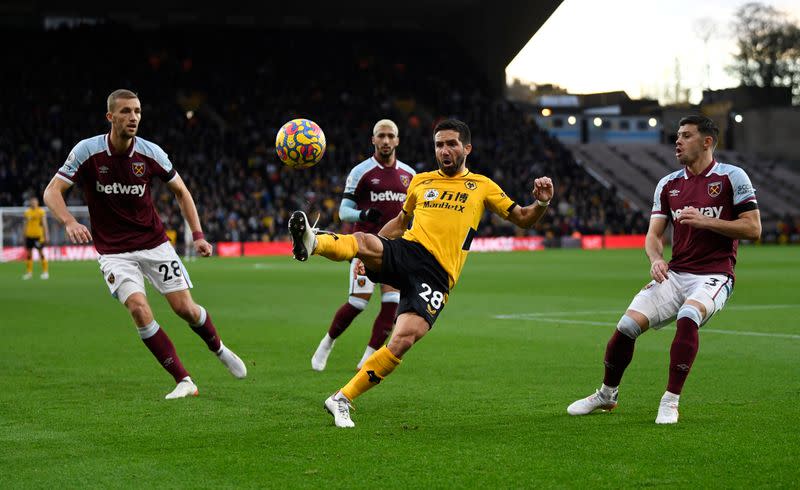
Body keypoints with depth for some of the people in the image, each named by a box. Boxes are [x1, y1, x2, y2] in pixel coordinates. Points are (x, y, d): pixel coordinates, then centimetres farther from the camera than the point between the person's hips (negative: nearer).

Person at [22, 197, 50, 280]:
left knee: (41, 253, -2)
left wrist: (46, 236, -7)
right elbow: (26, 224, 17)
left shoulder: (41, 211, -3)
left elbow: (44, 224, -3)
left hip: (38, 235, -5)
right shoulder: (27, 212, 10)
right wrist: (24, 235, 16)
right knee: (28, 253, 5)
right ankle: (29, 272, 12)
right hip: (29, 235, 5)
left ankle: (45, 272, 3)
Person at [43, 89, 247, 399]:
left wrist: (198, 235, -3)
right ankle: (183, 381, -12)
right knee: (138, 308, -23)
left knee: (185, 308, -3)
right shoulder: (88, 151, -14)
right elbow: (52, 191, -14)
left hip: (154, 243, 2)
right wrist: (70, 222, -34)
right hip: (113, 251, -1)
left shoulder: (150, 153, -8)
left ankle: (219, 349, 31)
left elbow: (180, 191, 6)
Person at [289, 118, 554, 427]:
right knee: (362, 241, -34)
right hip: (405, 251, 2)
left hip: (437, 273, -2)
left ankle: (342, 400, -14)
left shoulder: (481, 187, 17)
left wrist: (541, 203, -5)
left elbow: (522, 219, 16)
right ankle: (314, 243, -63)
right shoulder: (420, 182, 23)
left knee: (405, 338, -22)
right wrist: (372, 247, 25)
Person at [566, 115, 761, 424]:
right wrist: (656, 259, -12)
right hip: (675, 274, 5)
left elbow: (753, 228, -7)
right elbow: (654, 234, 10)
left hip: (714, 276, -5)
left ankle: (671, 402, -23)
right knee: (628, 324, -11)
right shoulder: (668, 184, 12)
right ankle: (607, 394, 14)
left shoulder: (732, 177, -2)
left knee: (688, 317, -35)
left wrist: (705, 221, -16)